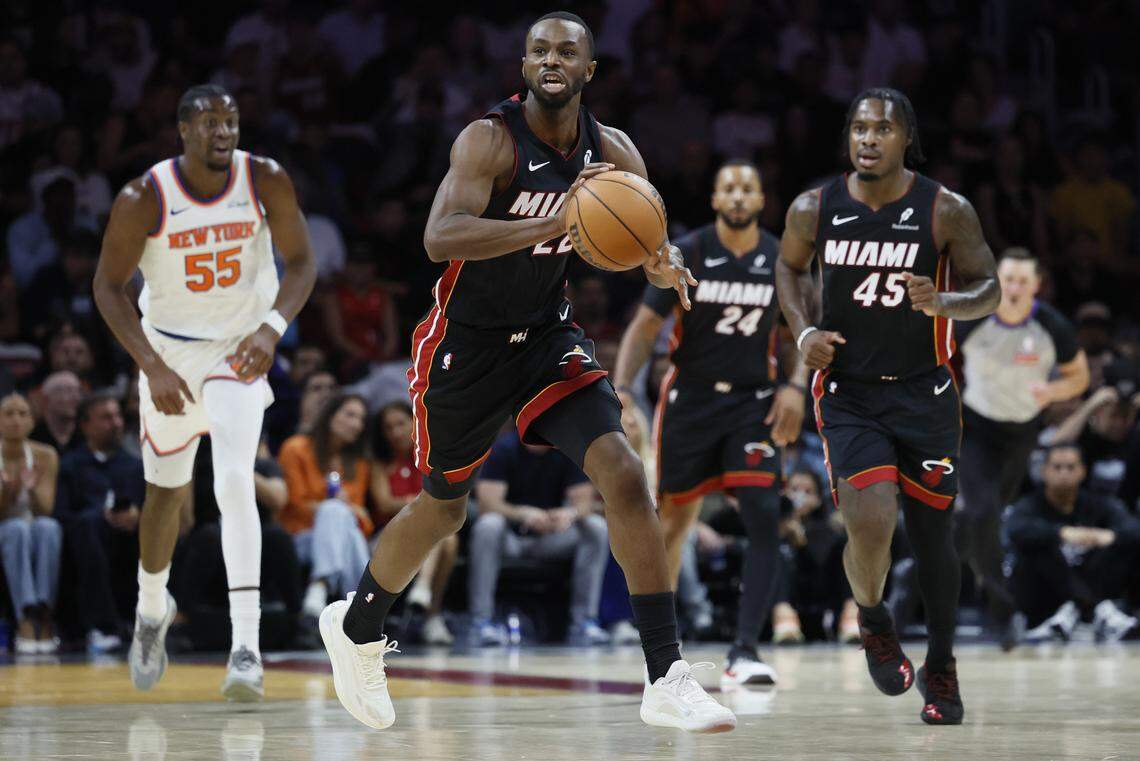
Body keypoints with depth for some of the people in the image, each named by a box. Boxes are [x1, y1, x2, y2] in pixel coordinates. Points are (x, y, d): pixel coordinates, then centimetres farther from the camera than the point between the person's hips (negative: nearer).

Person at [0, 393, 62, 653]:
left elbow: (44, 511, -9)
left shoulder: (44, 456, -2)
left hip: (38, 543, 2)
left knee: (47, 526, -34)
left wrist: (32, 489, -29)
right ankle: (25, 620, -51)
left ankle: (44, 618, -44)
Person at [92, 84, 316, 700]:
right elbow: (109, 287, -11)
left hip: (239, 348, -1)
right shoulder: (143, 199, -18)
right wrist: (152, 367, -21)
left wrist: (272, 328, -24)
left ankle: (246, 645, -24)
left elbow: (301, 263, -6)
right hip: (168, 349, 1)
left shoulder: (266, 181, -15)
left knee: (235, 481, -21)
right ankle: (152, 608, 45)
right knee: (165, 492, 16)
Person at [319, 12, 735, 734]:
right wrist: (550, 224, -47)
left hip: (549, 335, 4)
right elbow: (440, 237, -35)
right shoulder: (491, 139, -21)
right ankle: (357, 627, 44)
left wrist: (665, 265, -23)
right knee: (443, 507, 14)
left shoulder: (612, 152, -5)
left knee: (622, 472, -17)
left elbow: (654, 241, 3)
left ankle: (666, 680, -17)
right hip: (467, 343, -4)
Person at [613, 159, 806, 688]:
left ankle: (744, 651, -18)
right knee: (675, 517, 9)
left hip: (753, 401, 1)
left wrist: (795, 386, -8)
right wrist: (621, 390, -21)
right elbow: (645, 326, -8)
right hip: (690, 399, -1)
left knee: (764, 520, -16)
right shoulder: (687, 254, -9)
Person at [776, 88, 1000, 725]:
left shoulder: (946, 211, -10)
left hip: (925, 392, 0)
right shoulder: (814, 209, -5)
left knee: (932, 534, 8)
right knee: (872, 524, -19)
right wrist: (804, 330, -3)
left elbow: (989, 288, -2)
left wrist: (943, 303, -23)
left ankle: (942, 668, 29)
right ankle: (873, 619, 15)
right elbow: (790, 267, 14)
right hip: (848, 393, 0)